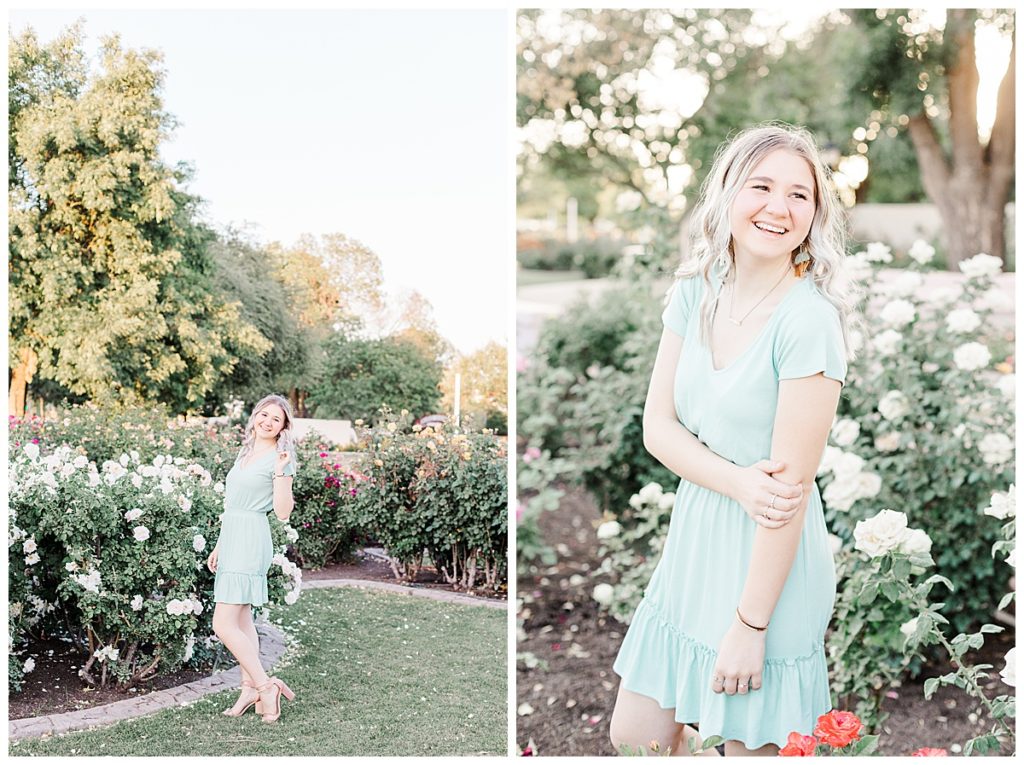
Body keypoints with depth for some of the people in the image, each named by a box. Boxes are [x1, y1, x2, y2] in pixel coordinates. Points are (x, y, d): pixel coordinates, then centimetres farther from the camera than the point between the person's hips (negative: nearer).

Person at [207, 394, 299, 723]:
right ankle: (250, 689, 16)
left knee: (224, 624, -12)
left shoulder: (279, 458, -9)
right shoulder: (246, 452, 16)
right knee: (241, 619, 11)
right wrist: (219, 546, 21)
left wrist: (281, 471, -24)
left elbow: (282, 512, -14)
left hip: (250, 543, -9)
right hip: (232, 538, 9)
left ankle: (265, 686, -6)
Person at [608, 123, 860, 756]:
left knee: (747, 745, 9)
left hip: (770, 567, -6)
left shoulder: (810, 320, -19)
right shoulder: (696, 291, 0)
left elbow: (788, 486, -19)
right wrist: (737, 482, -19)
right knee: (633, 737, 15)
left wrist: (750, 624, -17)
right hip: (692, 545, 6)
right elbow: (657, 426, 0)